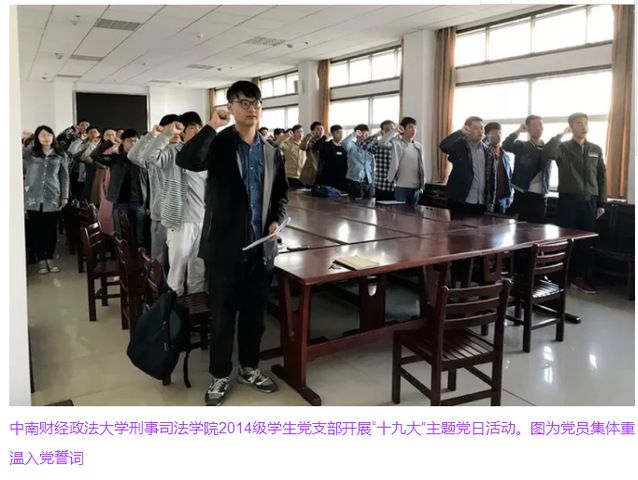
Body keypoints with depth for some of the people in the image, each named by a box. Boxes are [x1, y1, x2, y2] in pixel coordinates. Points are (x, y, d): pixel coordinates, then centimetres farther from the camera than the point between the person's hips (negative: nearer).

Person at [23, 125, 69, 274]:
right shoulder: (29, 153, 5)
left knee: (51, 229, 5)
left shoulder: (61, 155, 6)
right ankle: (41, 260, 13)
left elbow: (65, 177, 7)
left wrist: (65, 196, 3)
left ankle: (50, 259, 18)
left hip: (53, 199, 0)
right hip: (33, 198, 0)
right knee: (36, 229, 3)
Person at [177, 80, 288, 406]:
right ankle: (220, 376, 24)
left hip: (261, 246, 4)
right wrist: (212, 126, -24)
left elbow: (281, 194, 16)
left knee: (255, 312, 15)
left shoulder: (272, 152, 9)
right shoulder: (218, 144, -4)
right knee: (222, 313, 7)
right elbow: (186, 161, -24)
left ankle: (249, 367, 33)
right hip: (225, 245, -4)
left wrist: (277, 221, -1)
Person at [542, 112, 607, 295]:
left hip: (590, 201, 4)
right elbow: (547, 153, -24)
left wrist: (601, 203, 7)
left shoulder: (596, 149, 12)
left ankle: (579, 277, 16)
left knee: (586, 241, 6)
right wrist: (561, 134, -15)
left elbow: (602, 177, 12)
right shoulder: (563, 147, 0)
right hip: (568, 200, -3)